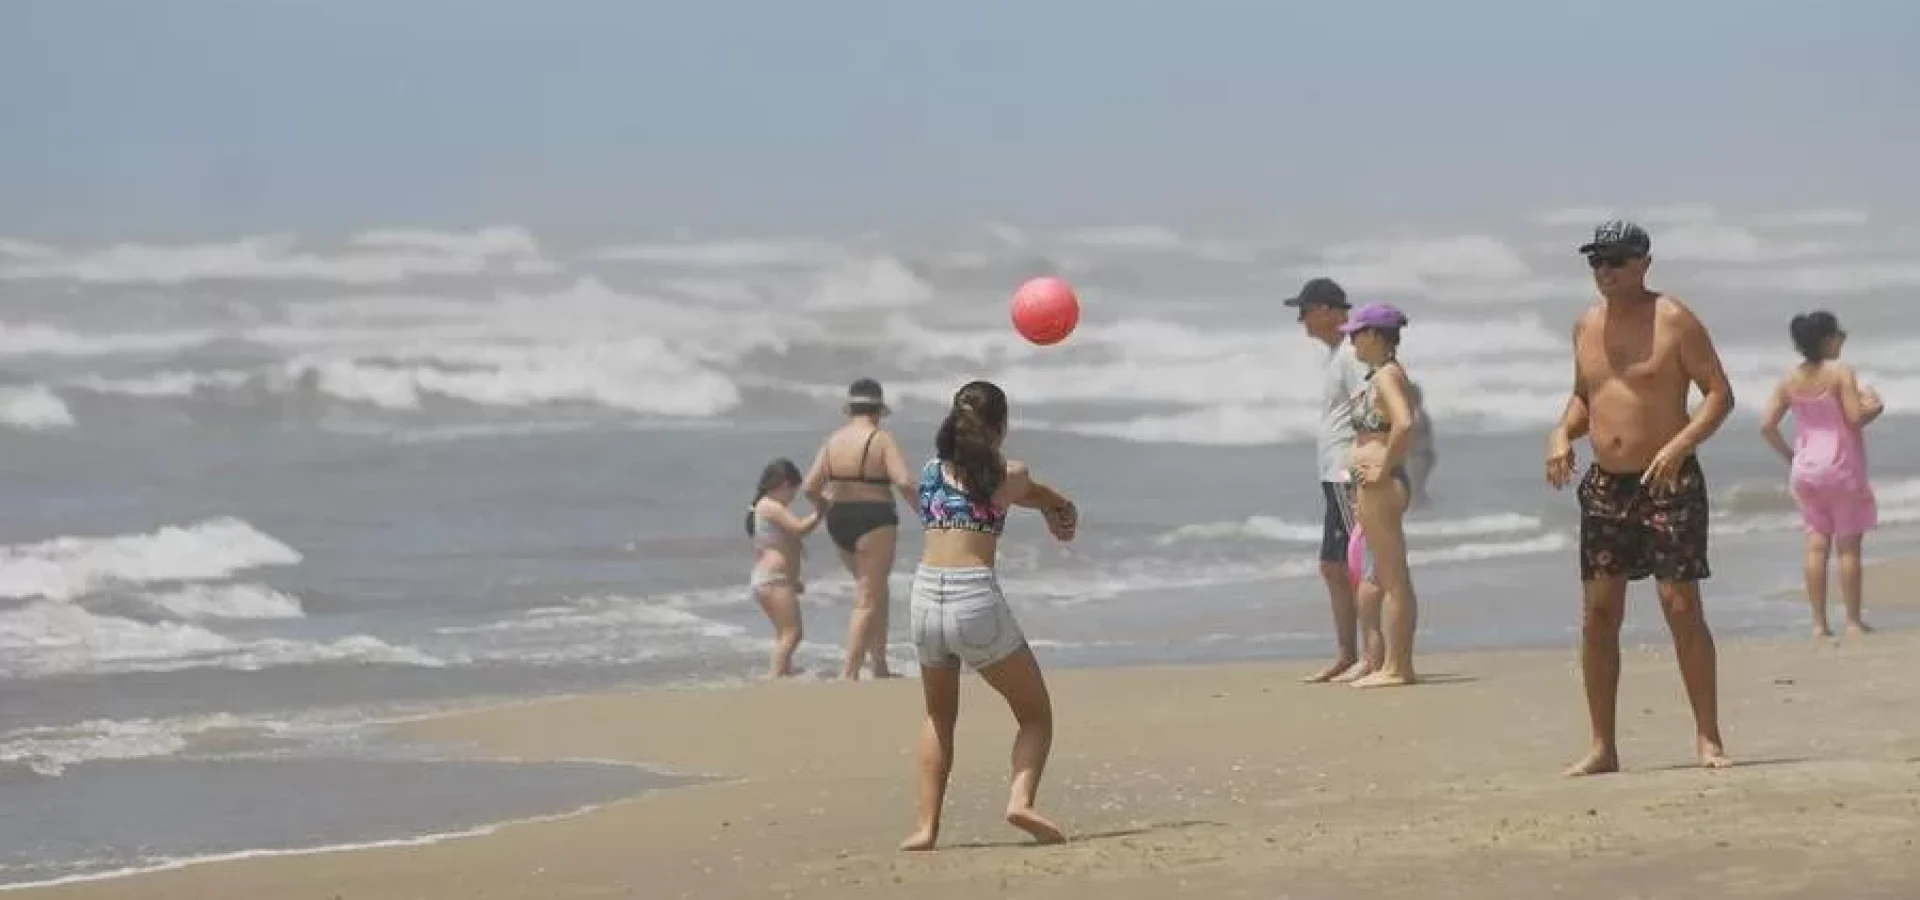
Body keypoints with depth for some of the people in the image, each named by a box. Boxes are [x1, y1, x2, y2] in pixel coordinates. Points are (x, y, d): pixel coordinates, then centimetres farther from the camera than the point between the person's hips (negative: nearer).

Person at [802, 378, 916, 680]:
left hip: (839, 523, 6)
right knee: (867, 600, -2)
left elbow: (810, 487, 4)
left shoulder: (833, 440, 6)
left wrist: (828, 507, 22)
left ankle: (879, 664, 23)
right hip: (874, 522, -6)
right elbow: (904, 482, -21)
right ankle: (849, 673, -8)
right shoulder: (880, 439, -10)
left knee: (876, 591, 22)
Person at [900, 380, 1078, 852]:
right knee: (1036, 713, 12)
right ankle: (1021, 799, -13)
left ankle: (926, 827, 12)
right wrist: (1060, 508, 45)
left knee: (939, 717, 24)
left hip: (926, 596, 4)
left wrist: (1047, 507, 39)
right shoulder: (1009, 475, 2)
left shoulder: (932, 471, 14)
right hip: (975, 597, -4)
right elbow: (1056, 502, 24)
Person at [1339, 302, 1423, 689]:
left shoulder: (1386, 376, -14)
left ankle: (1395, 667, -7)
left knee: (1392, 578, -8)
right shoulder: (1384, 375, 16)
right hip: (1377, 486, 11)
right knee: (1390, 578, 12)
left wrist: (1383, 468, -22)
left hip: (1379, 484, -11)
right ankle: (1397, 664, 15)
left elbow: (1404, 424, -30)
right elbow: (1403, 426, 28)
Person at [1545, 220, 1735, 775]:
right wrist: (1563, 432, 4)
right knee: (1597, 614, 2)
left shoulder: (1673, 320, -7)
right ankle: (1602, 748, 7)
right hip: (1605, 487, 6)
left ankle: (1709, 739, -3)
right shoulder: (1587, 324, 12)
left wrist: (1680, 444, -22)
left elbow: (1720, 393, -8)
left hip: (1668, 484, -6)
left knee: (1682, 608, -8)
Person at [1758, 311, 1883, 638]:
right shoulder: (1841, 373, -12)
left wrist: (1787, 454, 15)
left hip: (1805, 467, 5)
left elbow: (1767, 425, 2)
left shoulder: (1790, 379, 4)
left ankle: (1819, 623, 4)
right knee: (1848, 546, 2)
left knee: (1816, 544, 7)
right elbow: (1855, 418, -18)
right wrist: (1873, 407, 2)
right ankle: (1853, 621, 4)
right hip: (1841, 465, -5)